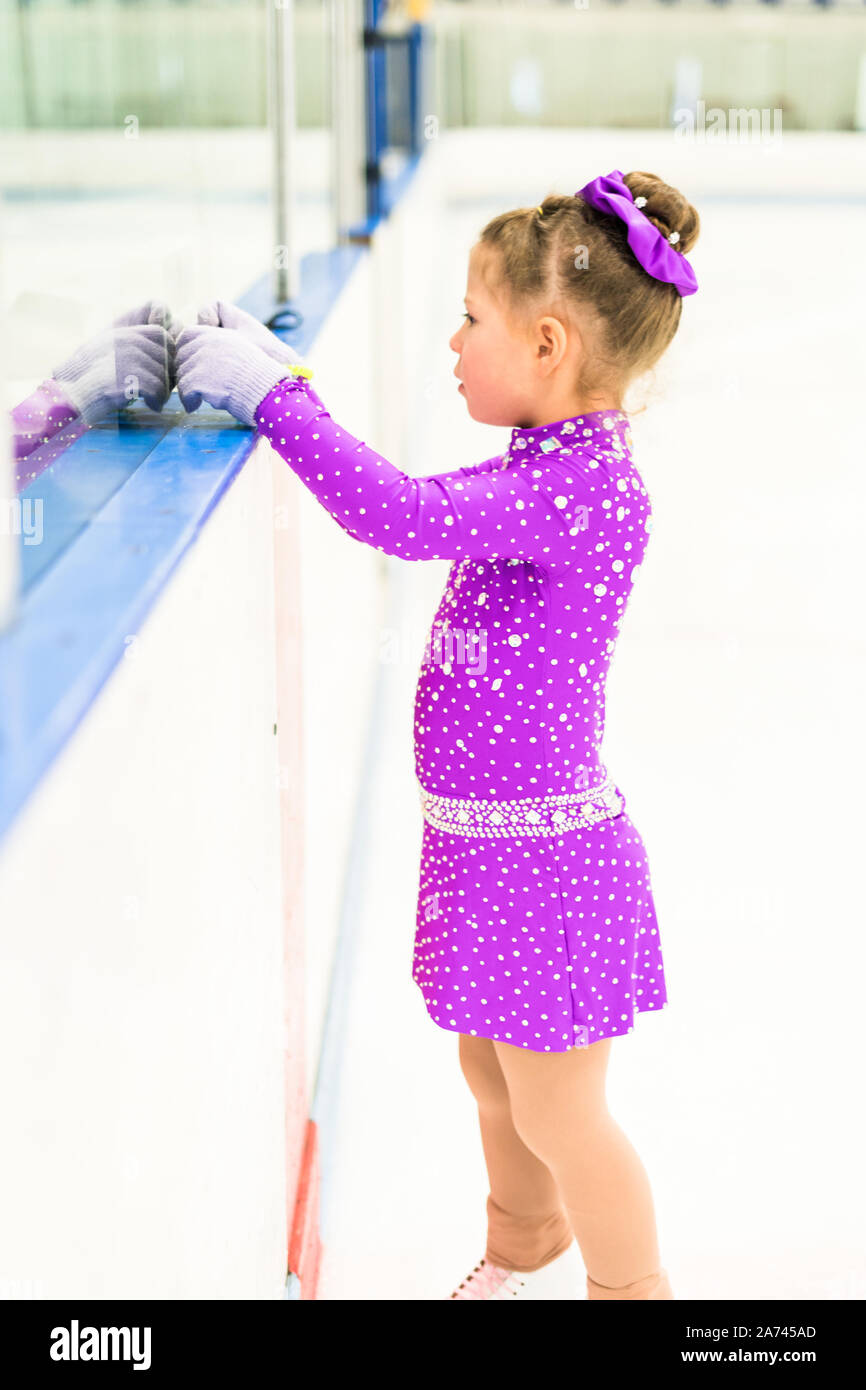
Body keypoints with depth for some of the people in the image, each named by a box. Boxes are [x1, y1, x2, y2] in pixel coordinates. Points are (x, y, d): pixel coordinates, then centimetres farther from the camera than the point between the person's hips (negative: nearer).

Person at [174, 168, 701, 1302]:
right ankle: (528, 1258, 49)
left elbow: (407, 518, -36)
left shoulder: (589, 485, -26)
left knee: (556, 1110, 8)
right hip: (493, 834, 10)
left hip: (542, 848, -10)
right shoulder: (559, 462, 4)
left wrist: (272, 394, -27)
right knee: (492, 1073, 26)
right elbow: (427, 507, 15)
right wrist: (270, 382, 8)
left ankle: (632, 1284, 30)